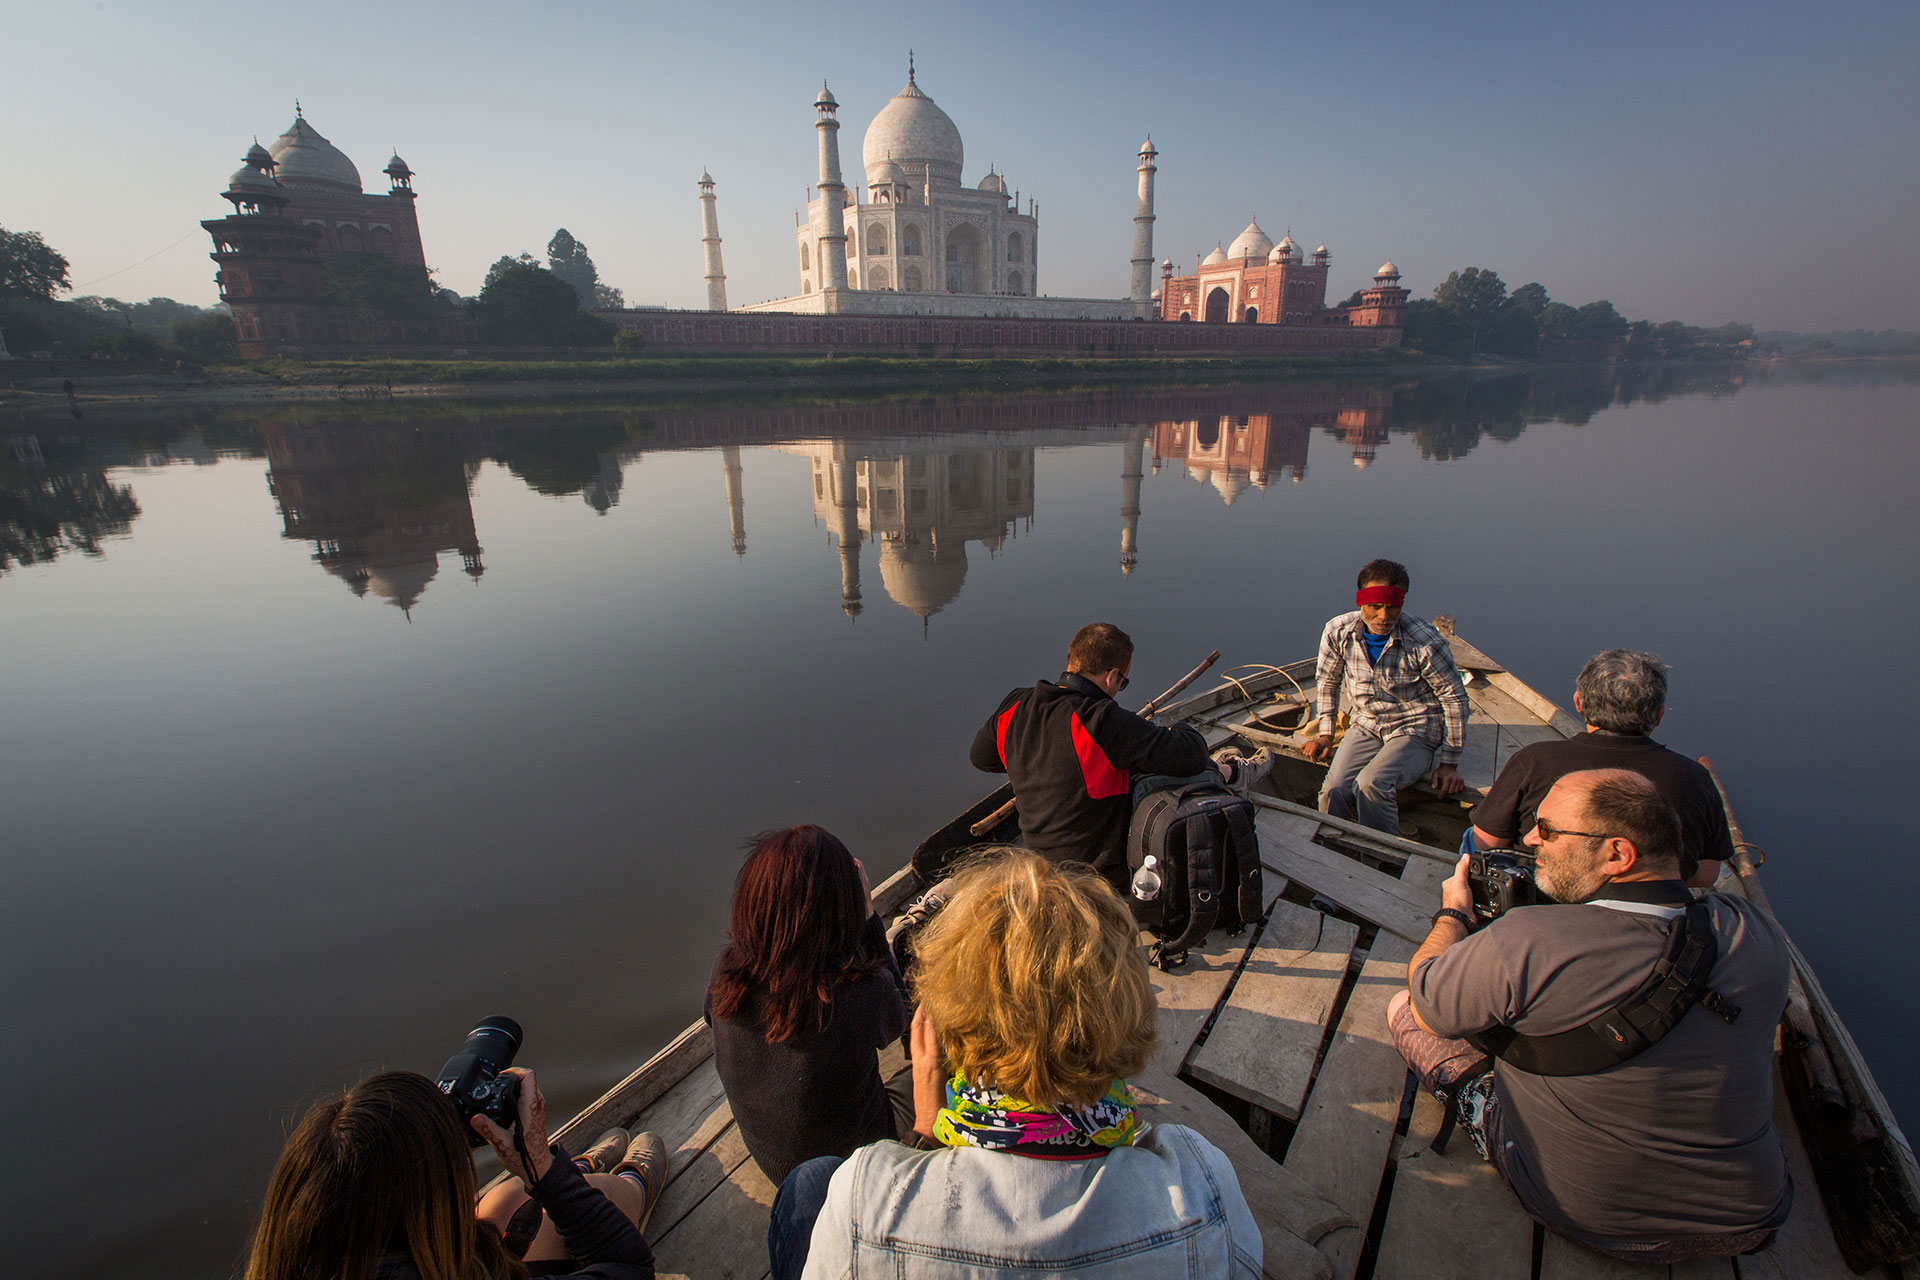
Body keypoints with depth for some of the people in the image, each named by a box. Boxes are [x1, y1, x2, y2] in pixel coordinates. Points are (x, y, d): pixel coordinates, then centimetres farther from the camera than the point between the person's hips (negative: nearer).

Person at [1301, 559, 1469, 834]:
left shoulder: (1424, 640, -18)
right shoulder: (1338, 632, -9)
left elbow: (1455, 697, -7)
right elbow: (1327, 682, 11)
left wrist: (1449, 763, -4)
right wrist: (1325, 735, 9)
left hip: (1416, 730, -3)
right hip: (1366, 726, 3)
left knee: (1371, 785, -30)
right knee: (1333, 791, -21)